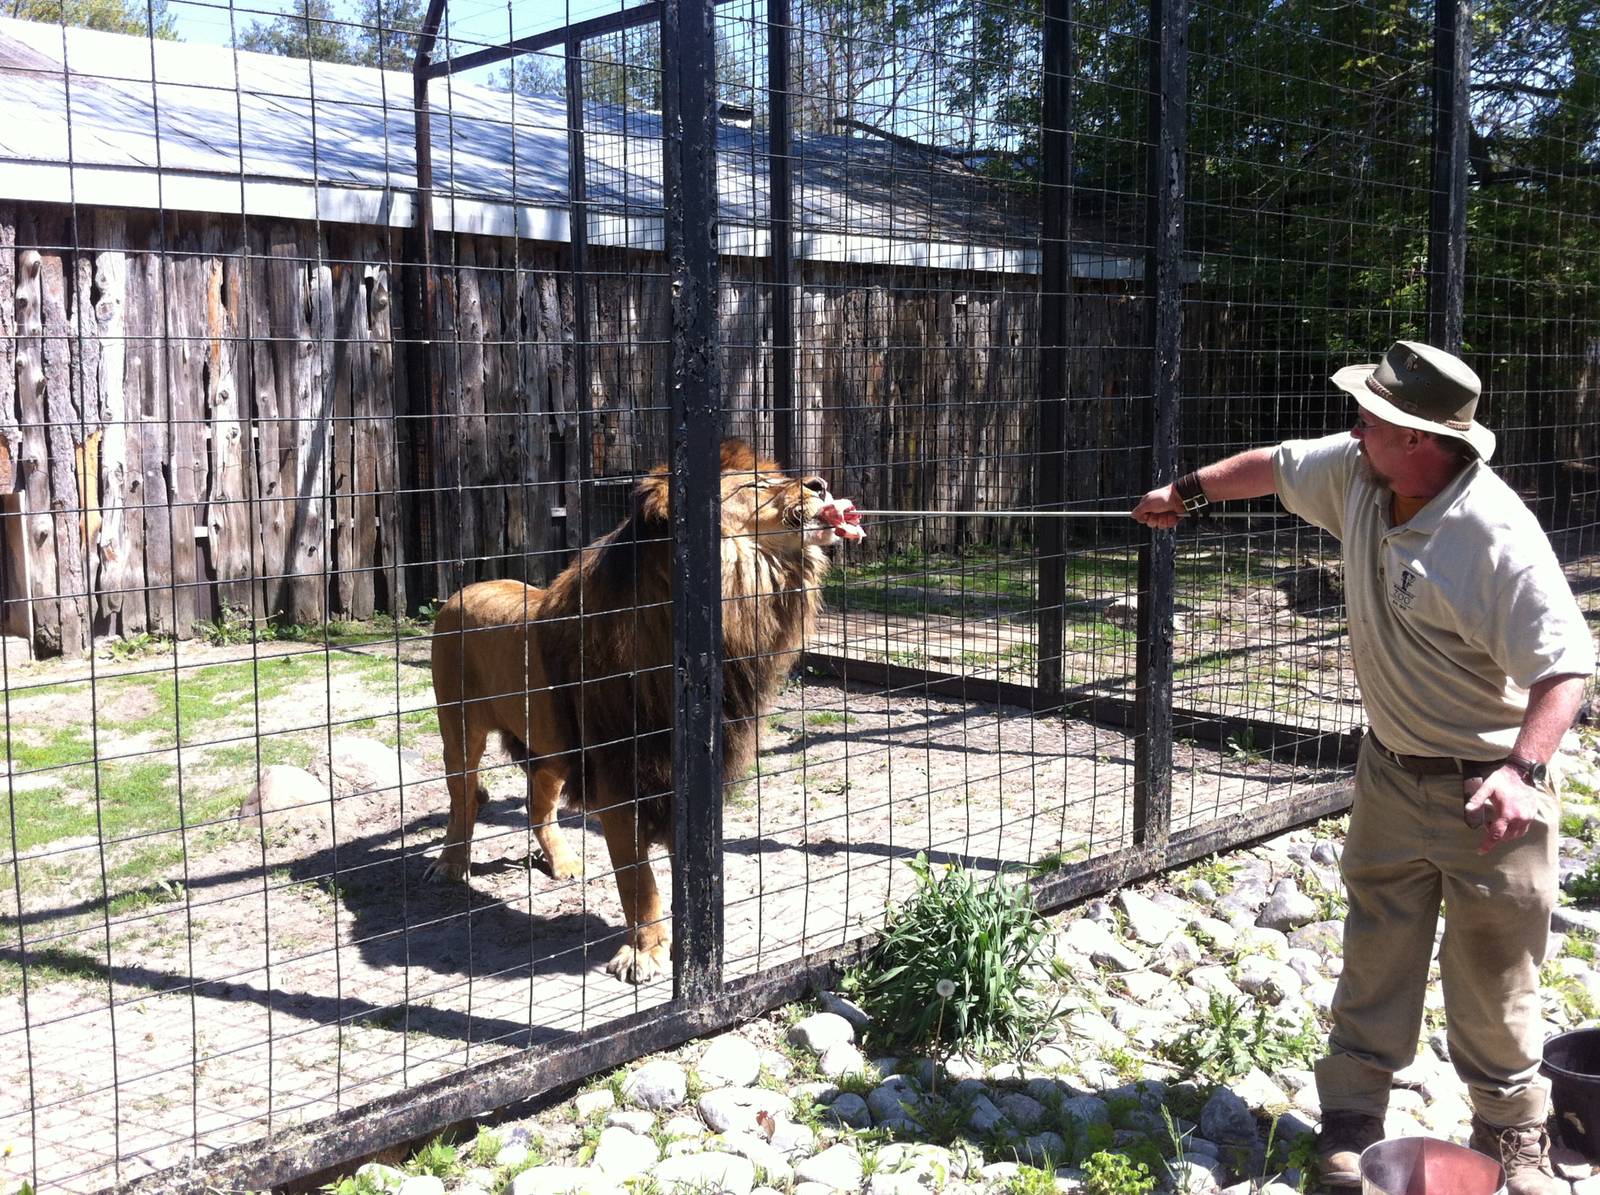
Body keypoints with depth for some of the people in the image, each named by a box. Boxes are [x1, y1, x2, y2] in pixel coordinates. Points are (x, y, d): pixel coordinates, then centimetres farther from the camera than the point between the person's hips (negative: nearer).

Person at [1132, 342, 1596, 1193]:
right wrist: (1188, 490, 30)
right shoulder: (1356, 472, -5)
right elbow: (1277, 465, 16)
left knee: (1493, 980, 6)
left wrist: (1522, 770, -39)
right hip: (1392, 770, 6)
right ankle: (1351, 1115, 25)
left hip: (1486, 787, -6)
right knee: (1374, 958, 13)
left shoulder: (1498, 538, -27)